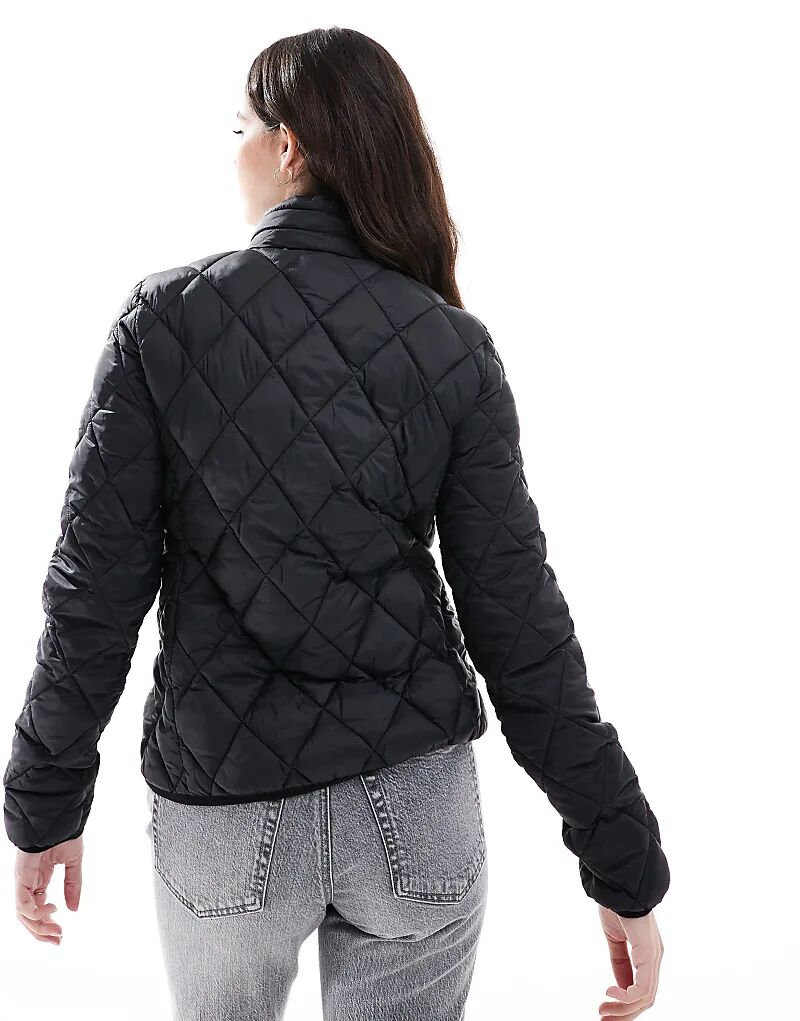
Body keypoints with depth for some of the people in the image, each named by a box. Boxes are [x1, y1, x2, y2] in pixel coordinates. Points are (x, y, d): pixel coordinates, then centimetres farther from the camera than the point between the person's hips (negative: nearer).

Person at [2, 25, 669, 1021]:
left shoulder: (163, 318, -9)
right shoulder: (452, 348, -6)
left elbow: (95, 585, -8)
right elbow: (515, 615, -8)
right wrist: (624, 865, -2)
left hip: (222, 815, 0)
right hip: (416, 805, 1)